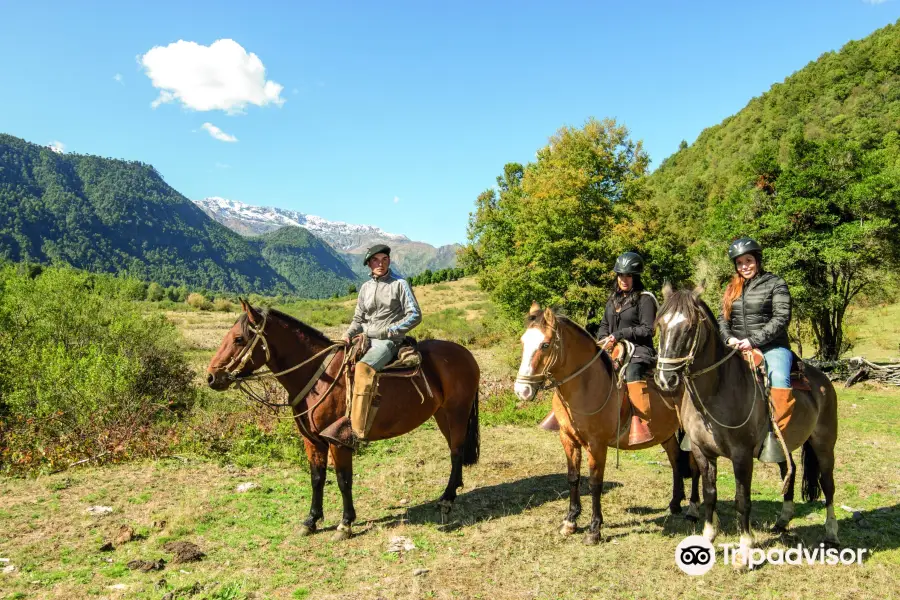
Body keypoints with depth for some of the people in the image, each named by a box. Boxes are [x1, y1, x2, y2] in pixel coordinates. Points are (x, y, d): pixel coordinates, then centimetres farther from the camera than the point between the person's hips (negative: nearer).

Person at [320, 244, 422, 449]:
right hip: (365, 339, 7)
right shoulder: (365, 287, 16)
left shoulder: (400, 284, 0)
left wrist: (390, 331, -12)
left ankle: (355, 430, -34)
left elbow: (415, 315, -4)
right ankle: (343, 416, -11)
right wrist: (348, 334, 0)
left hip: (388, 342, -7)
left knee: (363, 368, -33)